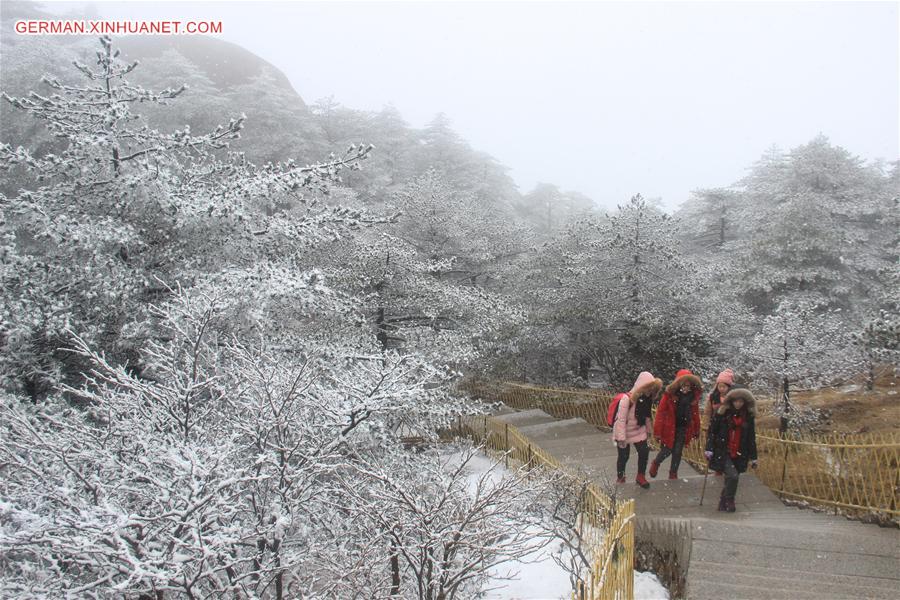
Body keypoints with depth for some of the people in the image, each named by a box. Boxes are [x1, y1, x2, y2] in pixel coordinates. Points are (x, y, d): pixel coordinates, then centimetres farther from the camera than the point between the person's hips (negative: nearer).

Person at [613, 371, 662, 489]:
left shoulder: (647, 398, -8)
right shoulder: (627, 398, -28)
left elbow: (646, 415, 6)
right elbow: (621, 419, -25)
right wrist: (621, 437, -24)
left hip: (639, 431, 5)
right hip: (625, 432, -5)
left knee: (644, 452, 0)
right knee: (624, 456, 8)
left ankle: (640, 477, 22)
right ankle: (620, 478, 31)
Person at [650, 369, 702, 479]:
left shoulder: (694, 396, -3)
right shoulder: (669, 394, -16)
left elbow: (695, 414, 5)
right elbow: (660, 413, -15)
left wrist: (696, 430, 8)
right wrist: (658, 431, -16)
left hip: (684, 429, 3)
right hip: (669, 428, -3)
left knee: (677, 452, 8)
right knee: (667, 451, 5)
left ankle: (673, 474, 25)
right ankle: (655, 464, 35)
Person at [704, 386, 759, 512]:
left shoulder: (748, 416, 5)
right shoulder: (722, 412, -5)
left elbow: (751, 438, 11)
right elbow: (712, 431, -3)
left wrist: (753, 457, 10)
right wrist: (709, 449, -9)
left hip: (739, 455, 4)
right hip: (722, 452, -4)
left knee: (731, 478, 6)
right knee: (732, 475, -18)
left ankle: (723, 503, 25)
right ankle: (729, 501, 3)